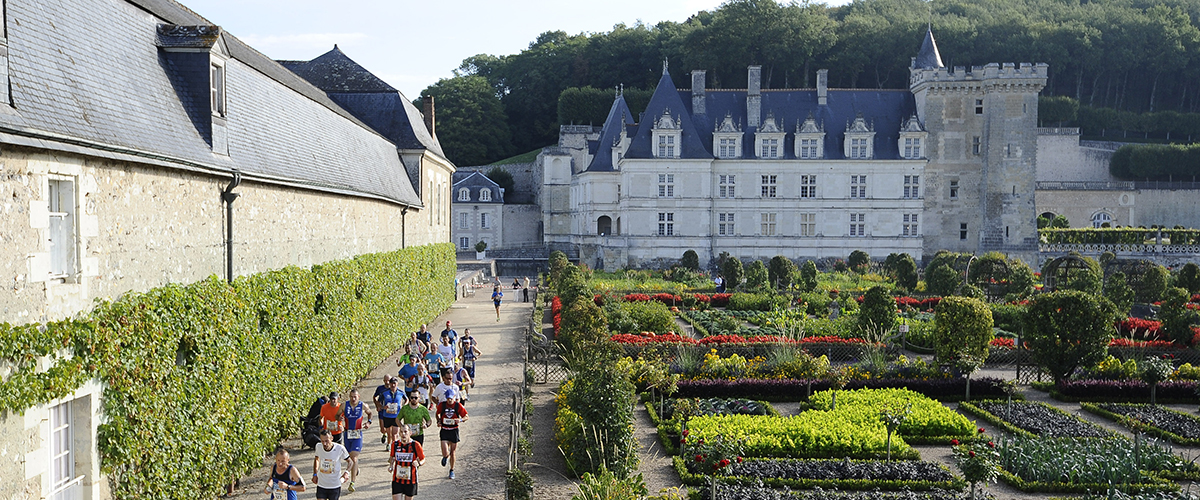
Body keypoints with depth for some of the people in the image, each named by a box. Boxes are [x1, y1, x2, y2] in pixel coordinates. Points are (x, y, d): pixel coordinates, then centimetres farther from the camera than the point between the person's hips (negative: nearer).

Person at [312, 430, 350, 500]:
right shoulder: (319, 447, -8)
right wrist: (315, 474, 8)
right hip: (321, 485, 2)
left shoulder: (340, 448, -16)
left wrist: (346, 473, -19)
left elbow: (349, 462, -2)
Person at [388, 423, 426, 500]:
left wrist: (418, 463, -25)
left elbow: (423, 460, -3)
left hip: (410, 480, -1)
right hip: (397, 479, 1)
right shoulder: (395, 444, -3)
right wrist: (391, 465, -3)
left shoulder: (415, 445, -11)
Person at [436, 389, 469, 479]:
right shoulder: (442, 405, -4)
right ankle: (445, 457, 26)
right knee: (445, 453, -13)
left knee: (452, 452, 9)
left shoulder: (458, 406, -6)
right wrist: (438, 421, -1)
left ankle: (452, 470, 30)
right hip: (444, 431, 0)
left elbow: (466, 416, 1)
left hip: (454, 431, 0)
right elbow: (437, 413, 16)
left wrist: (460, 420, -20)